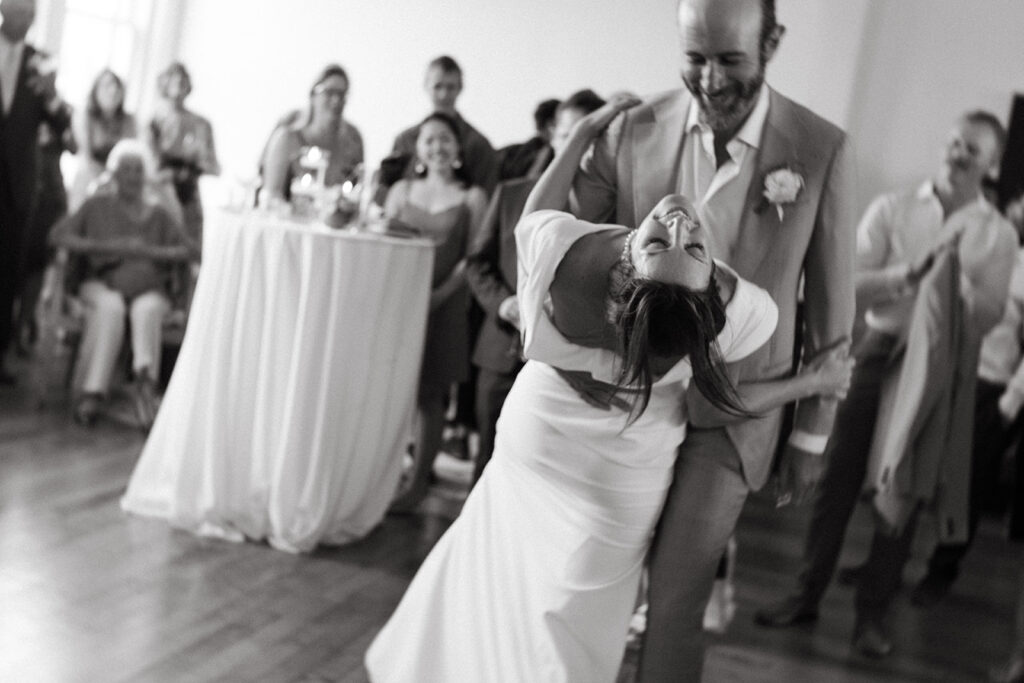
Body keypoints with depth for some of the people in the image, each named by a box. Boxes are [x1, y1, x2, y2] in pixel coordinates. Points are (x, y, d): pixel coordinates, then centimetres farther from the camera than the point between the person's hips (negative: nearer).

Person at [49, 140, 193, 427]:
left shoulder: (157, 215, 14)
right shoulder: (98, 206, 12)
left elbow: (185, 251, 2)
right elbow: (59, 235, 2)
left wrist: (149, 252, -17)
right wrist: (102, 247, -13)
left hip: (147, 288, 1)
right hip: (103, 284, -1)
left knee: (147, 310, -35)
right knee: (111, 307, -36)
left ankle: (145, 379, -54)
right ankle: (91, 391, -39)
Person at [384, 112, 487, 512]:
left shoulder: (471, 198, 4)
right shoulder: (401, 191, 13)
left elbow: (472, 258, -2)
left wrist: (441, 293, -13)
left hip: (442, 305, -2)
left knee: (430, 395, 1)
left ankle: (418, 480, 9)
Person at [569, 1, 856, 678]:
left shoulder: (822, 150, -11)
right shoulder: (633, 132, -8)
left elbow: (830, 308, -2)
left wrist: (812, 433, 3)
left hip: (732, 417, -2)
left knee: (674, 602, -1)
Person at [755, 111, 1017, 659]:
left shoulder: (997, 235, 3)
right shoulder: (893, 209, 2)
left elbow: (986, 320, -3)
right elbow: (852, 285, -6)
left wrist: (957, 274, -20)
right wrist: (913, 271, -19)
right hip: (880, 350, 0)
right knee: (838, 478, 3)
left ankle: (873, 612, 17)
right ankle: (807, 594, 15)